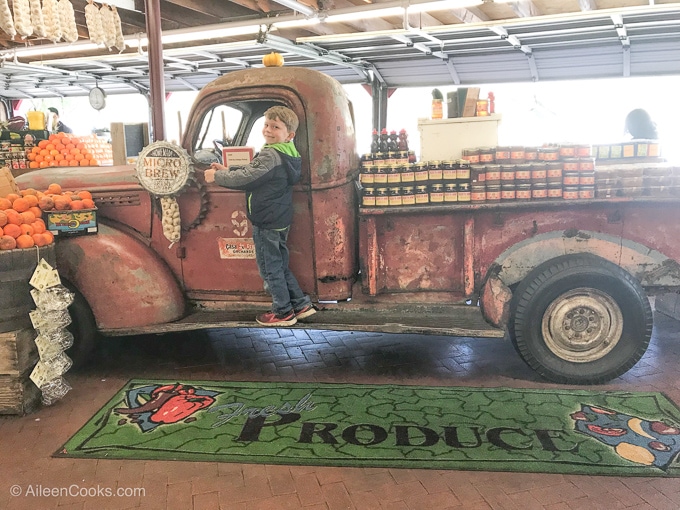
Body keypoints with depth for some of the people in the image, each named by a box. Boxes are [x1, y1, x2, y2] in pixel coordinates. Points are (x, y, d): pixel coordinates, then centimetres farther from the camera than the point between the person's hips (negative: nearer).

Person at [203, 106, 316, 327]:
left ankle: (283, 312, 16)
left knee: (270, 267, 4)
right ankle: (301, 304, 24)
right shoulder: (286, 154, 10)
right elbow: (252, 171, 17)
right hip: (280, 220, 9)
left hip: (266, 222, -9)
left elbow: (244, 177, -20)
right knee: (280, 265, 19)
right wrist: (226, 170, 13)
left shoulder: (270, 155, -21)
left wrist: (217, 176, -6)